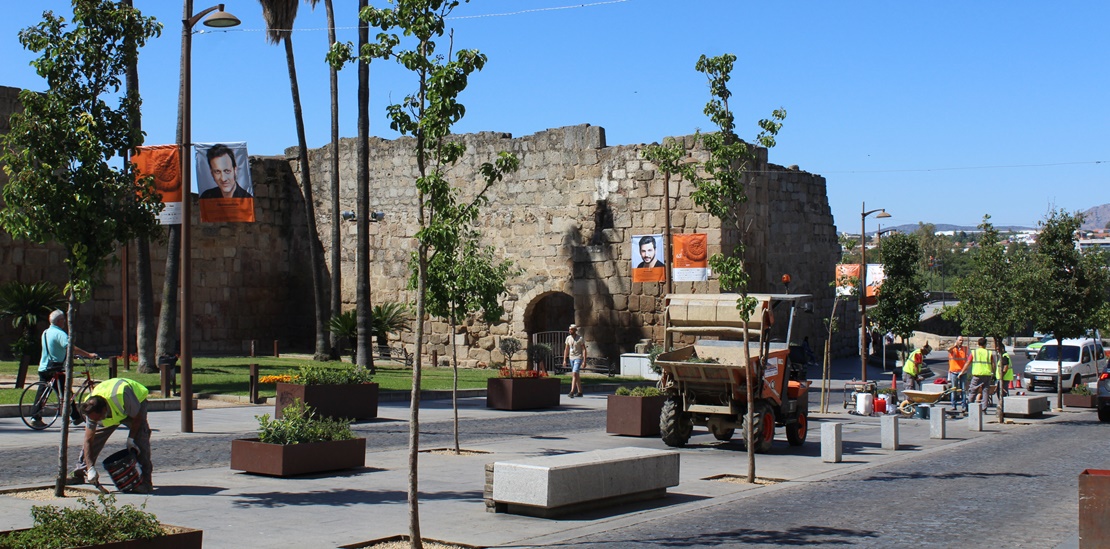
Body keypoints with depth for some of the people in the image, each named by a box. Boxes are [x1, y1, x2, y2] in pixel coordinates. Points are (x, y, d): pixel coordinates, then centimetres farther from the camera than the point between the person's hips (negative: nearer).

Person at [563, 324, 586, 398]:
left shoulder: (580, 338, -8)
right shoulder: (568, 338, 8)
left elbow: (584, 350, -9)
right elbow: (566, 350, 13)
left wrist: (584, 361, -15)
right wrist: (564, 360, 10)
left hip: (578, 358, -7)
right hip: (571, 358, 7)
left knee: (574, 374, -19)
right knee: (576, 376, 12)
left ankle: (572, 392, -25)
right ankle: (579, 392, 21)